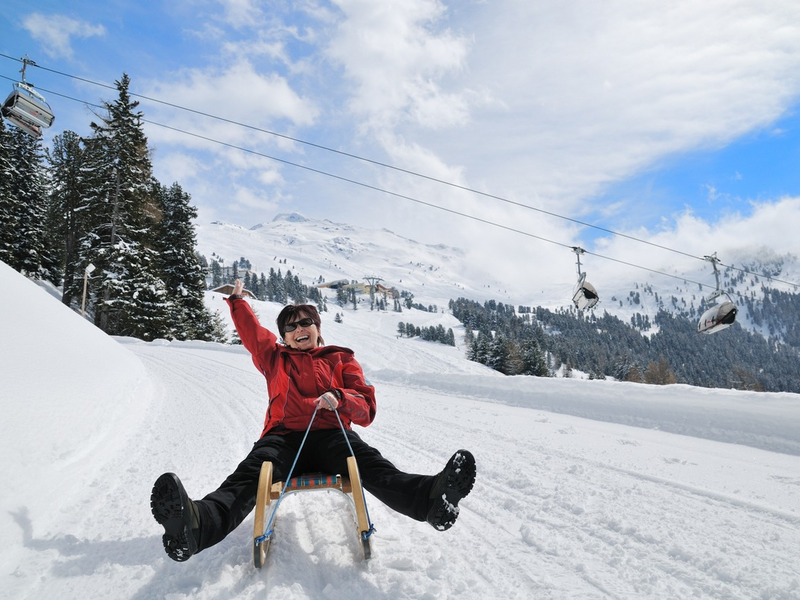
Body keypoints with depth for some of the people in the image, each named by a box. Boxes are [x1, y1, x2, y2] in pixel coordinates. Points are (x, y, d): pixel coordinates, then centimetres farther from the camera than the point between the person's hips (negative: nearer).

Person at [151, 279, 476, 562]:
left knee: (371, 465, -33)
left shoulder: (341, 359, 23)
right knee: (249, 474, -33)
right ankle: (199, 523, -63)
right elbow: (251, 330, 40)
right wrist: (237, 299, 47)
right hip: (284, 436, 1)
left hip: (330, 435, -1)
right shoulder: (275, 358, 29)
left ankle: (429, 498, -61)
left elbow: (366, 409, 12)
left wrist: (338, 398, -9)